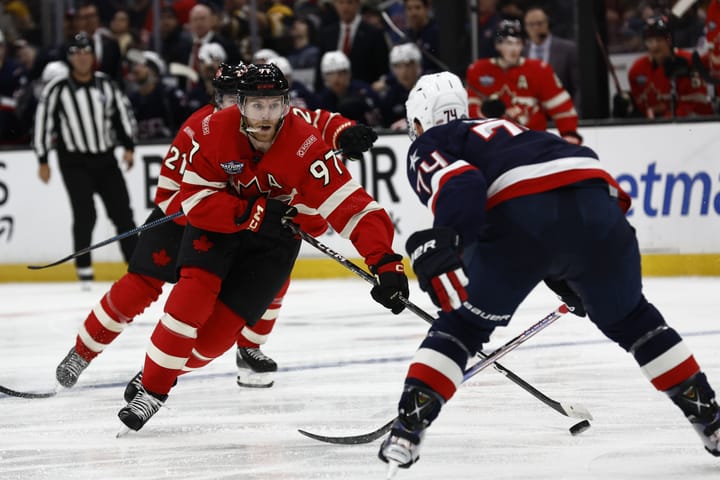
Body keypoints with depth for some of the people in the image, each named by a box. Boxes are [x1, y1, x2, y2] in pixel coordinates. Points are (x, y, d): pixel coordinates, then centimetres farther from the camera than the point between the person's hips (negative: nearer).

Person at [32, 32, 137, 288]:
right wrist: (43, 161, -7)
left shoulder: (106, 84, 1)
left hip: (105, 158, 3)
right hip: (74, 161, -3)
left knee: (122, 212, 3)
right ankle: (84, 268, -2)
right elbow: (43, 122, -6)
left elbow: (123, 113, 10)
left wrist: (129, 147, 2)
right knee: (85, 214, -14)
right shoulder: (57, 89, -9)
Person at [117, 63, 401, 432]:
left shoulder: (306, 147, -29)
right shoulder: (215, 132, -22)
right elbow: (195, 200, -19)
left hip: (274, 239, 0)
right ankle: (150, 388, -10)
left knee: (218, 330, -8)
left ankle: (167, 372, 19)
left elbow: (351, 207, -34)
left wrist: (384, 260, -46)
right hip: (216, 225, 0)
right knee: (196, 290, -23)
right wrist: (252, 213, -34)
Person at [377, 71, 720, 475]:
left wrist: (443, 245, -18)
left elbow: (460, 186, -5)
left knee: (463, 325, 16)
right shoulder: (505, 128, 42)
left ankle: (406, 430, 6)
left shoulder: (427, 148, 22)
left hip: (518, 218, -5)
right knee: (630, 319, 26)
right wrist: (576, 280, 45)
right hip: (595, 206, 5)